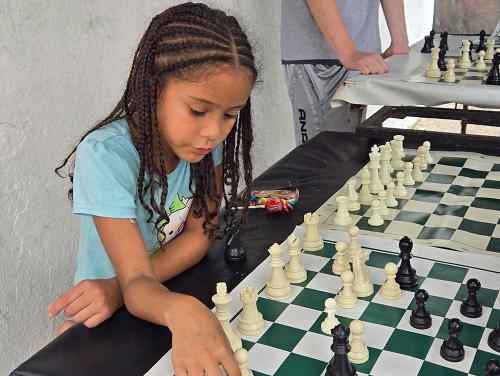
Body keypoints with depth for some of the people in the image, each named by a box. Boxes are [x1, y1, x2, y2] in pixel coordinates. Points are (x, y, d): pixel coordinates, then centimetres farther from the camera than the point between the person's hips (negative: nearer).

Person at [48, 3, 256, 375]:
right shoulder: (106, 155, -27)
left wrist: (118, 285, -25)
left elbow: (200, 234, -9)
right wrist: (180, 310, -55)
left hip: (181, 285, 5)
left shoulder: (206, 138, -13)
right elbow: (136, 283, -31)